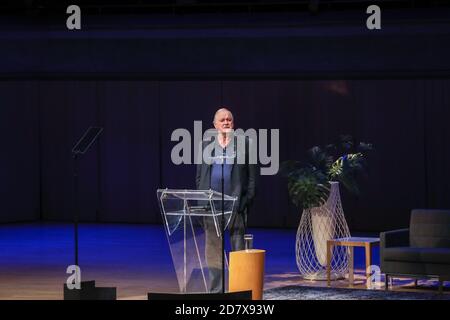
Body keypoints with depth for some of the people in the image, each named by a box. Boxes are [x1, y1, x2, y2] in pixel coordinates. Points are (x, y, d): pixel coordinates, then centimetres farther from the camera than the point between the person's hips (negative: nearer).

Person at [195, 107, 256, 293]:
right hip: (212, 204, 2)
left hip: (236, 203, -2)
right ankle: (215, 290, 8)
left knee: (238, 248, 0)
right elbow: (199, 175, 12)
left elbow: (251, 176, 3)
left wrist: (247, 200, -5)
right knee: (213, 248, 3)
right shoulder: (206, 145, 11)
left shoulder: (244, 144, 4)